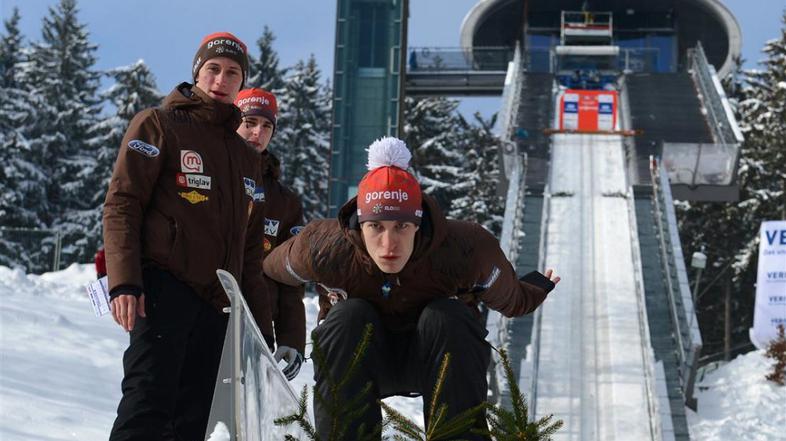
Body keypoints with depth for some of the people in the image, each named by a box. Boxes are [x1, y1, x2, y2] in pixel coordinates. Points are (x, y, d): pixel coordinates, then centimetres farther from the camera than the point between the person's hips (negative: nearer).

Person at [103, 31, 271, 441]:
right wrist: (124, 282, -17)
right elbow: (121, 205, -3)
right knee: (150, 402, -18)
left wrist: (262, 326, 20)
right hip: (163, 287, -6)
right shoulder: (158, 126, 7)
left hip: (216, 303, 6)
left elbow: (250, 251, 26)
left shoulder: (247, 157, 25)